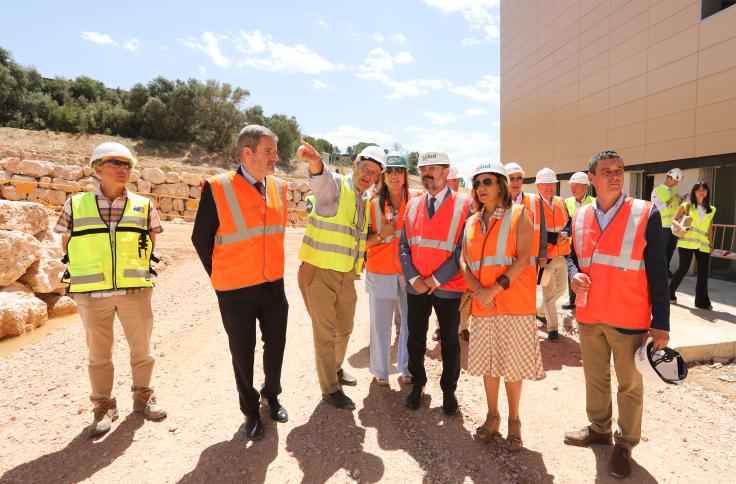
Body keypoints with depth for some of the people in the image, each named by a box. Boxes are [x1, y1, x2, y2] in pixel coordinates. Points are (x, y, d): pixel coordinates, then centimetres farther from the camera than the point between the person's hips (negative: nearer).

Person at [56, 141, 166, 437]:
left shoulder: (143, 206, 5)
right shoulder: (75, 205, 3)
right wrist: (85, 276, 7)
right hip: (92, 294, 0)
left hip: (136, 291, 1)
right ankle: (104, 407, 27)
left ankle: (143, 397, 30)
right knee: (99, 354, 11)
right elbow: (67, 246, 11)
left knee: (141, 348, 10)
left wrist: (139, 271, 8)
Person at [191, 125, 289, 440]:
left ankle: (271, 395, 43)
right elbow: (201, 238, -6)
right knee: (242, 354, 12)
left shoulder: (278, 188, 1)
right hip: (236, 291, -4)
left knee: (276, 346, 17)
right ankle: (251, 410, 35)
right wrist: (219, 277, 1)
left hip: (274, 285, 4)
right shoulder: (217, 188, -15)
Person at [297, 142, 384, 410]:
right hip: (319, 273, -7)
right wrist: (315, 162, -59)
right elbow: (320, 177, -38)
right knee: (326, 333, 4)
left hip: (346, 275, 8)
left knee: (344, 328, 22)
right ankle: (330, 389, 22)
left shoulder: (366, 200, 10)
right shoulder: (334, 185, -12)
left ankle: (335, 368, 47)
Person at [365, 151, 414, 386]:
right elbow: (365, 242, 1)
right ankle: (380, 371, 24)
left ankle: (407, 368, 27)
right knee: (380, 323, 5)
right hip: (380, 272, 0)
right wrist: (381, 234, -16)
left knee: (411, 321, 7)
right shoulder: (374, 204, 0)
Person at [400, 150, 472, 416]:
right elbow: (404, 245, 4)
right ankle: (417, 384, 35)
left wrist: (436, 279, -13)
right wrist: (413, 278, -8)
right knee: (415, 339, 14)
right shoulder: (413, 205, 6)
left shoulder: (464, 205, -8)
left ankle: (448, 390, 31)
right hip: (416, 286, 4)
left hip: (448, 287, -3)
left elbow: (465, 248, -12)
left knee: (450, 341, 12)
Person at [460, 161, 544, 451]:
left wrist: (496, 288, -18)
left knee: (512, 363, 4)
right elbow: (464, 263, 5)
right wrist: (479, 290, -12)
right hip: (482, 305, 4)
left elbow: (523, 259, -10)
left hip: (514, 302, -4)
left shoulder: (518, 214, -1)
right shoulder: (472, 223, 13)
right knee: (487, 361, 11)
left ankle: (514, 420, 23)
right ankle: (492, 416, 28)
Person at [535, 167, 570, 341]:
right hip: (545, 256, -6)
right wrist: (555, 237, -19)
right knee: (549, 291, 1)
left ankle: (541, 310, 41)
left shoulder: (561, 203, 9)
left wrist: (565, 234, -5)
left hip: (562, 254, 6)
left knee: (561, 287, 17)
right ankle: (552, 327, 15)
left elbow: (568, 223, 16)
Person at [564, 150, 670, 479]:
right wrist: (574, 275, -9)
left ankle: (625, 444, 30)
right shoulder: (580, 217, 2)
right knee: (595, 378, 19)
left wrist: (661, 323, -10)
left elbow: (657, 272, -8)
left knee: (629, 384, 12)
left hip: (628, 319, -4)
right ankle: (599, 429, 40)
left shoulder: (646, 214, -10)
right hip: (589, 316, 4)